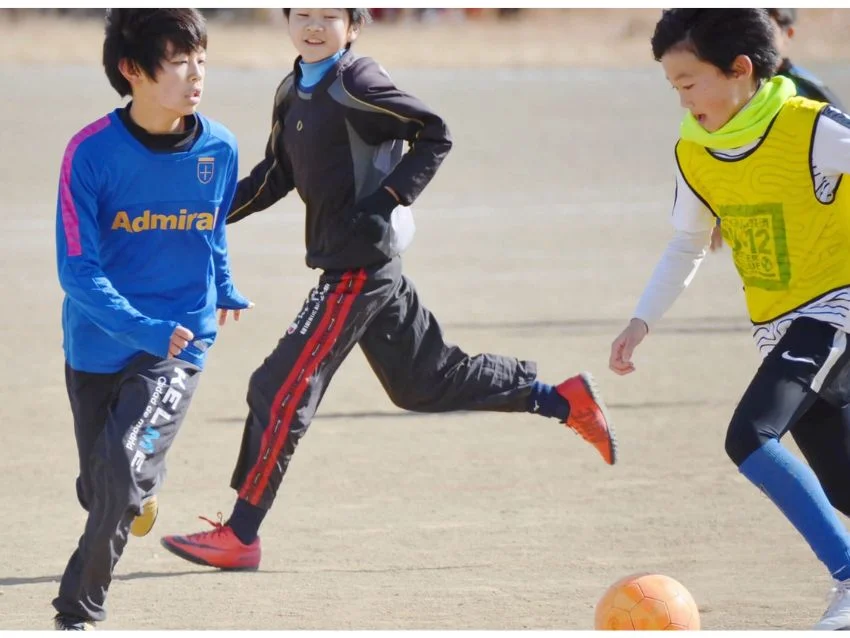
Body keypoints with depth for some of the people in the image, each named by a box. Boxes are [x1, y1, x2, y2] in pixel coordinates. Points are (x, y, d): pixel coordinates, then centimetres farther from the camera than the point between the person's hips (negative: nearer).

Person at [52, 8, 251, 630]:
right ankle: (145, 487, 50)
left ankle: (80, 611, -5)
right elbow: (78, 270, -17)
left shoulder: (219, 149, -7)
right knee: (99, 491, 13)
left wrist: (224, 289, 31)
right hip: (98, 341, 0)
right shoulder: (92, 152, -17)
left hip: (182, 340, 0)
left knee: (122, 469, -21)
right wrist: (144, 330, -29)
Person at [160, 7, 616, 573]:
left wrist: (389, 199, -20)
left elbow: (434, 135, -13)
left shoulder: (357, 85, -14)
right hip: (364, 264, 10)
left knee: (282, 390, -10)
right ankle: (563, 399, 28)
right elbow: (278, 175, 19)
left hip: (359, 265, -10)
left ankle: (239, 536, -6)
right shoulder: (292, 93, 12)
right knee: (425, 382, 19)